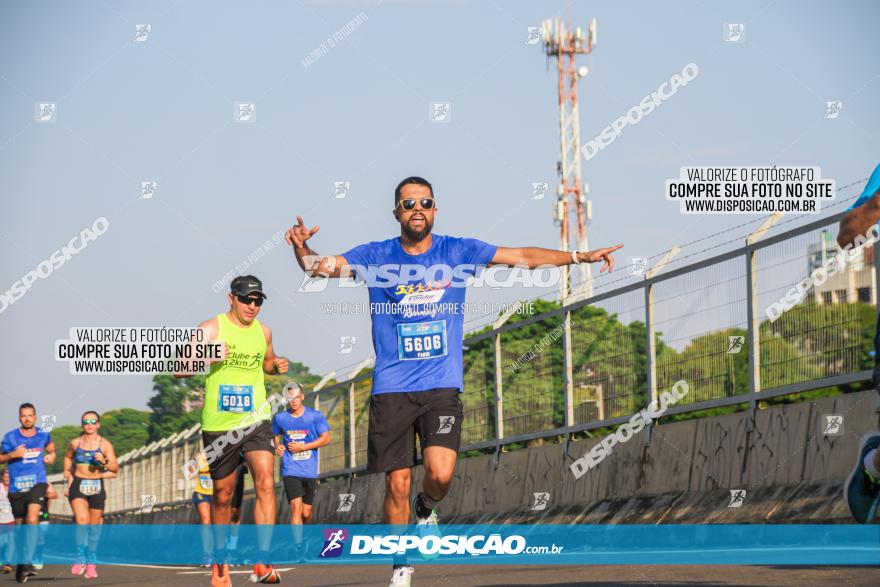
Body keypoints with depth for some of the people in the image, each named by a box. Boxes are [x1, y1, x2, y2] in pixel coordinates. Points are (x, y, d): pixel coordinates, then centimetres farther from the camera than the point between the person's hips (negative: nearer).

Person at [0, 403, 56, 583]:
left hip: (37, 483, -1)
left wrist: (51, 456, 3)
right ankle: (20, 564, 27)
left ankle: (27, 563, -26)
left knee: (32, 519, -22)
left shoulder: (44, 435, 6)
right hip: (17, 486, 1)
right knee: (20, 525, 10)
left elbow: (51, 449, 25)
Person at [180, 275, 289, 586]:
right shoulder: (211, 329, -5)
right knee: (223, 495, 9)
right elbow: (179, 370, -5)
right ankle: (220, 562, 27)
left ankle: (262, 561, -22)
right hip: (218, 424, -2)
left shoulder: (263, 331, 8)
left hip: (256, 420, 2)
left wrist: (277, 365, 4)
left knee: (265, 482, -18)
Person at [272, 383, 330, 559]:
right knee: (296, 506, -18)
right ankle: (298, 548, -22)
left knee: (306, 512, 5)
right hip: (290, 470, -1)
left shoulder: (315, 416, -1)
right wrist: (277, 447, -1)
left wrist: (302, 447, -11)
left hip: (310, 471, 1)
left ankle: (303, 534, 37)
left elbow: (326, 438, -2)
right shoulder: (280, 418, 4)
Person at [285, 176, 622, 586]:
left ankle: (426, 508, 17)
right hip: (391, 388, 0)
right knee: (397, 485, -2)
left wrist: (580, 256, -1)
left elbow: (522, 256, 7)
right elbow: (321, 267, -2)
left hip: (442, 386, 0)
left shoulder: (458, 252, 5)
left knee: (441, 474, -18)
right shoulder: (375, 257, 3)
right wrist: (301, 249, -25)